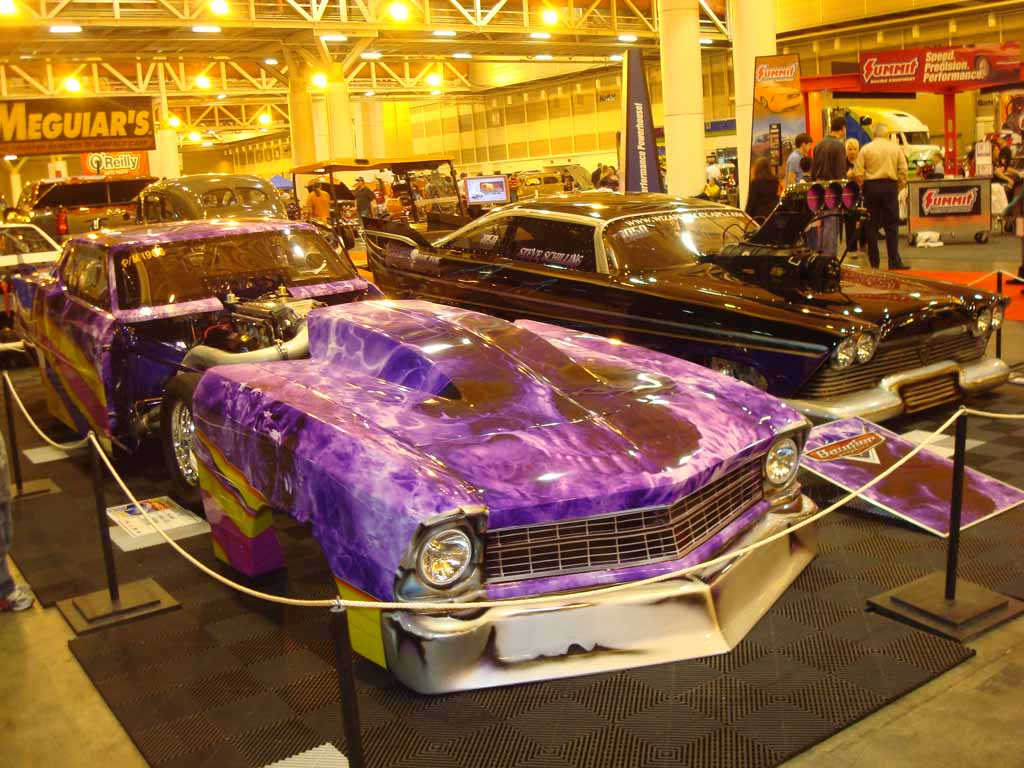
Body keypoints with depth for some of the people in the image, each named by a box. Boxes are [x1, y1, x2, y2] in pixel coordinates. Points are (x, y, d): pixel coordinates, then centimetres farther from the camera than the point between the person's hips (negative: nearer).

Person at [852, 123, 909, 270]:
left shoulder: (866, 149, 0)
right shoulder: (895, 148, 4)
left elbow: (858, 173, -5)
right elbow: (903, 170, -1)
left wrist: (863, 186, 10)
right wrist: (900, 186, 10)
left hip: (871, 186, 0)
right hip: (890, 186, 0)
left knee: (872, 225, 5)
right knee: (891, 225, 3)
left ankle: (874, 262, 5)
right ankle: (894, 262, -3)